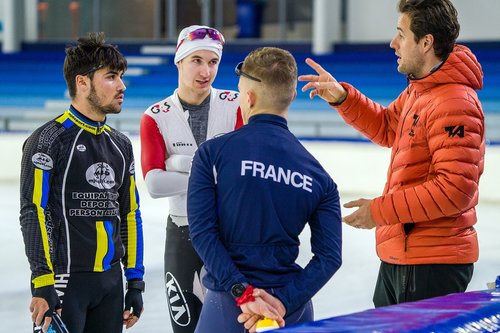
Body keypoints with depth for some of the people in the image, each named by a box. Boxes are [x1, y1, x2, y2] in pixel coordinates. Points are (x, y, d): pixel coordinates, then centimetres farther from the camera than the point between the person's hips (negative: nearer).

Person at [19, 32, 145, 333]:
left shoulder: (120, 145, 14)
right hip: (64, 280, -7)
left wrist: (135, 282, 15)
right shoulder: (48, 140, -9)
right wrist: (42, 285, -19)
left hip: (111, 280, 7)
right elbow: (34, 213, -14)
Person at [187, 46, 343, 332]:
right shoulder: (318, 175, 4)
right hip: (293, 307, 3)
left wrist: (243, 293, -14)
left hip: (227, 304, -3)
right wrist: (281, 303, -12)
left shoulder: (212, 153, -4)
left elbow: (202, 231, -12)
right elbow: (329, 257, -5)